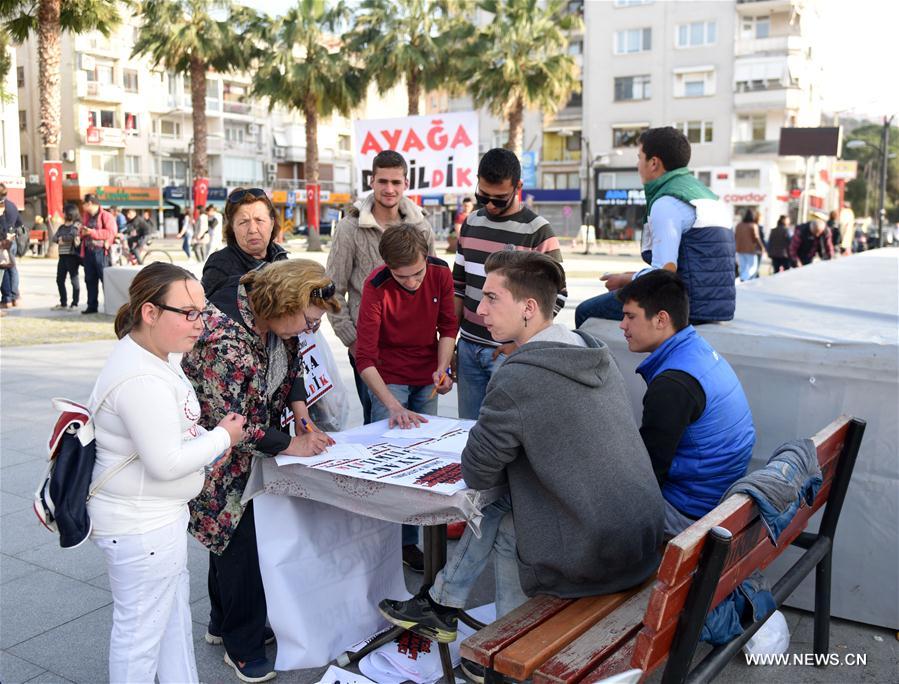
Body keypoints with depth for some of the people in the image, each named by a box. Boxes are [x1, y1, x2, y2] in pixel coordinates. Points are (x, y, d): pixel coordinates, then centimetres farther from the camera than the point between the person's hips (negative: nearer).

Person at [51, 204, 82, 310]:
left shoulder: (76, 225, -3)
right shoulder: (62, 227, 17)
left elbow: (71, 236, -18)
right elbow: (54, 238, 7)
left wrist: (62, 238, -2)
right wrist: (59, 240, -13)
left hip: (72, 255, -7)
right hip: (62, 255, 7)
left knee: (74, 280, -2)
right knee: (60, 280, 8)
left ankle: (75, 304, 3)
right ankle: (63, 303, 17)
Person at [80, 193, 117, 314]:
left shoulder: (106, 216, -6)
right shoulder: (85, 216, 17)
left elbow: (111, 233, -17)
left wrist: (92, 232, -16)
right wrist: (82, 233, 5)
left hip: (101, 252, -7)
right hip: (88, 252, 7)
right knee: (90, 280, 9)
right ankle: (92, 306, 16)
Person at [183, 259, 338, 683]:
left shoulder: (271, 314, -7)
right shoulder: (225, 336, -33)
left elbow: (291, 366, 10)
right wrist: (289, 445, -21)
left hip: (251, 443, 8)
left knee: (236, 532, 19)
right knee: (238, 540, -1)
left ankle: (223, 622, 38)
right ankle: (242, 647, 17)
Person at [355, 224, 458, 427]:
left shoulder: (441, 272, -13)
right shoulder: (376, 287, -23)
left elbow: (448, 327, 1)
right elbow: (365, 359, -24)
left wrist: (442, 370, -14)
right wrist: (394, 407, -34)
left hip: (428, 377, 4)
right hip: (389, 378, -3)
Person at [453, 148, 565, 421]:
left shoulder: (538, 231, -8)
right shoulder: (471, 223, 10)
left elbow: (555, 297, -9)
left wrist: (519, 343, -13)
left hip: (509, 351, -5)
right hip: (468, 346, 5)